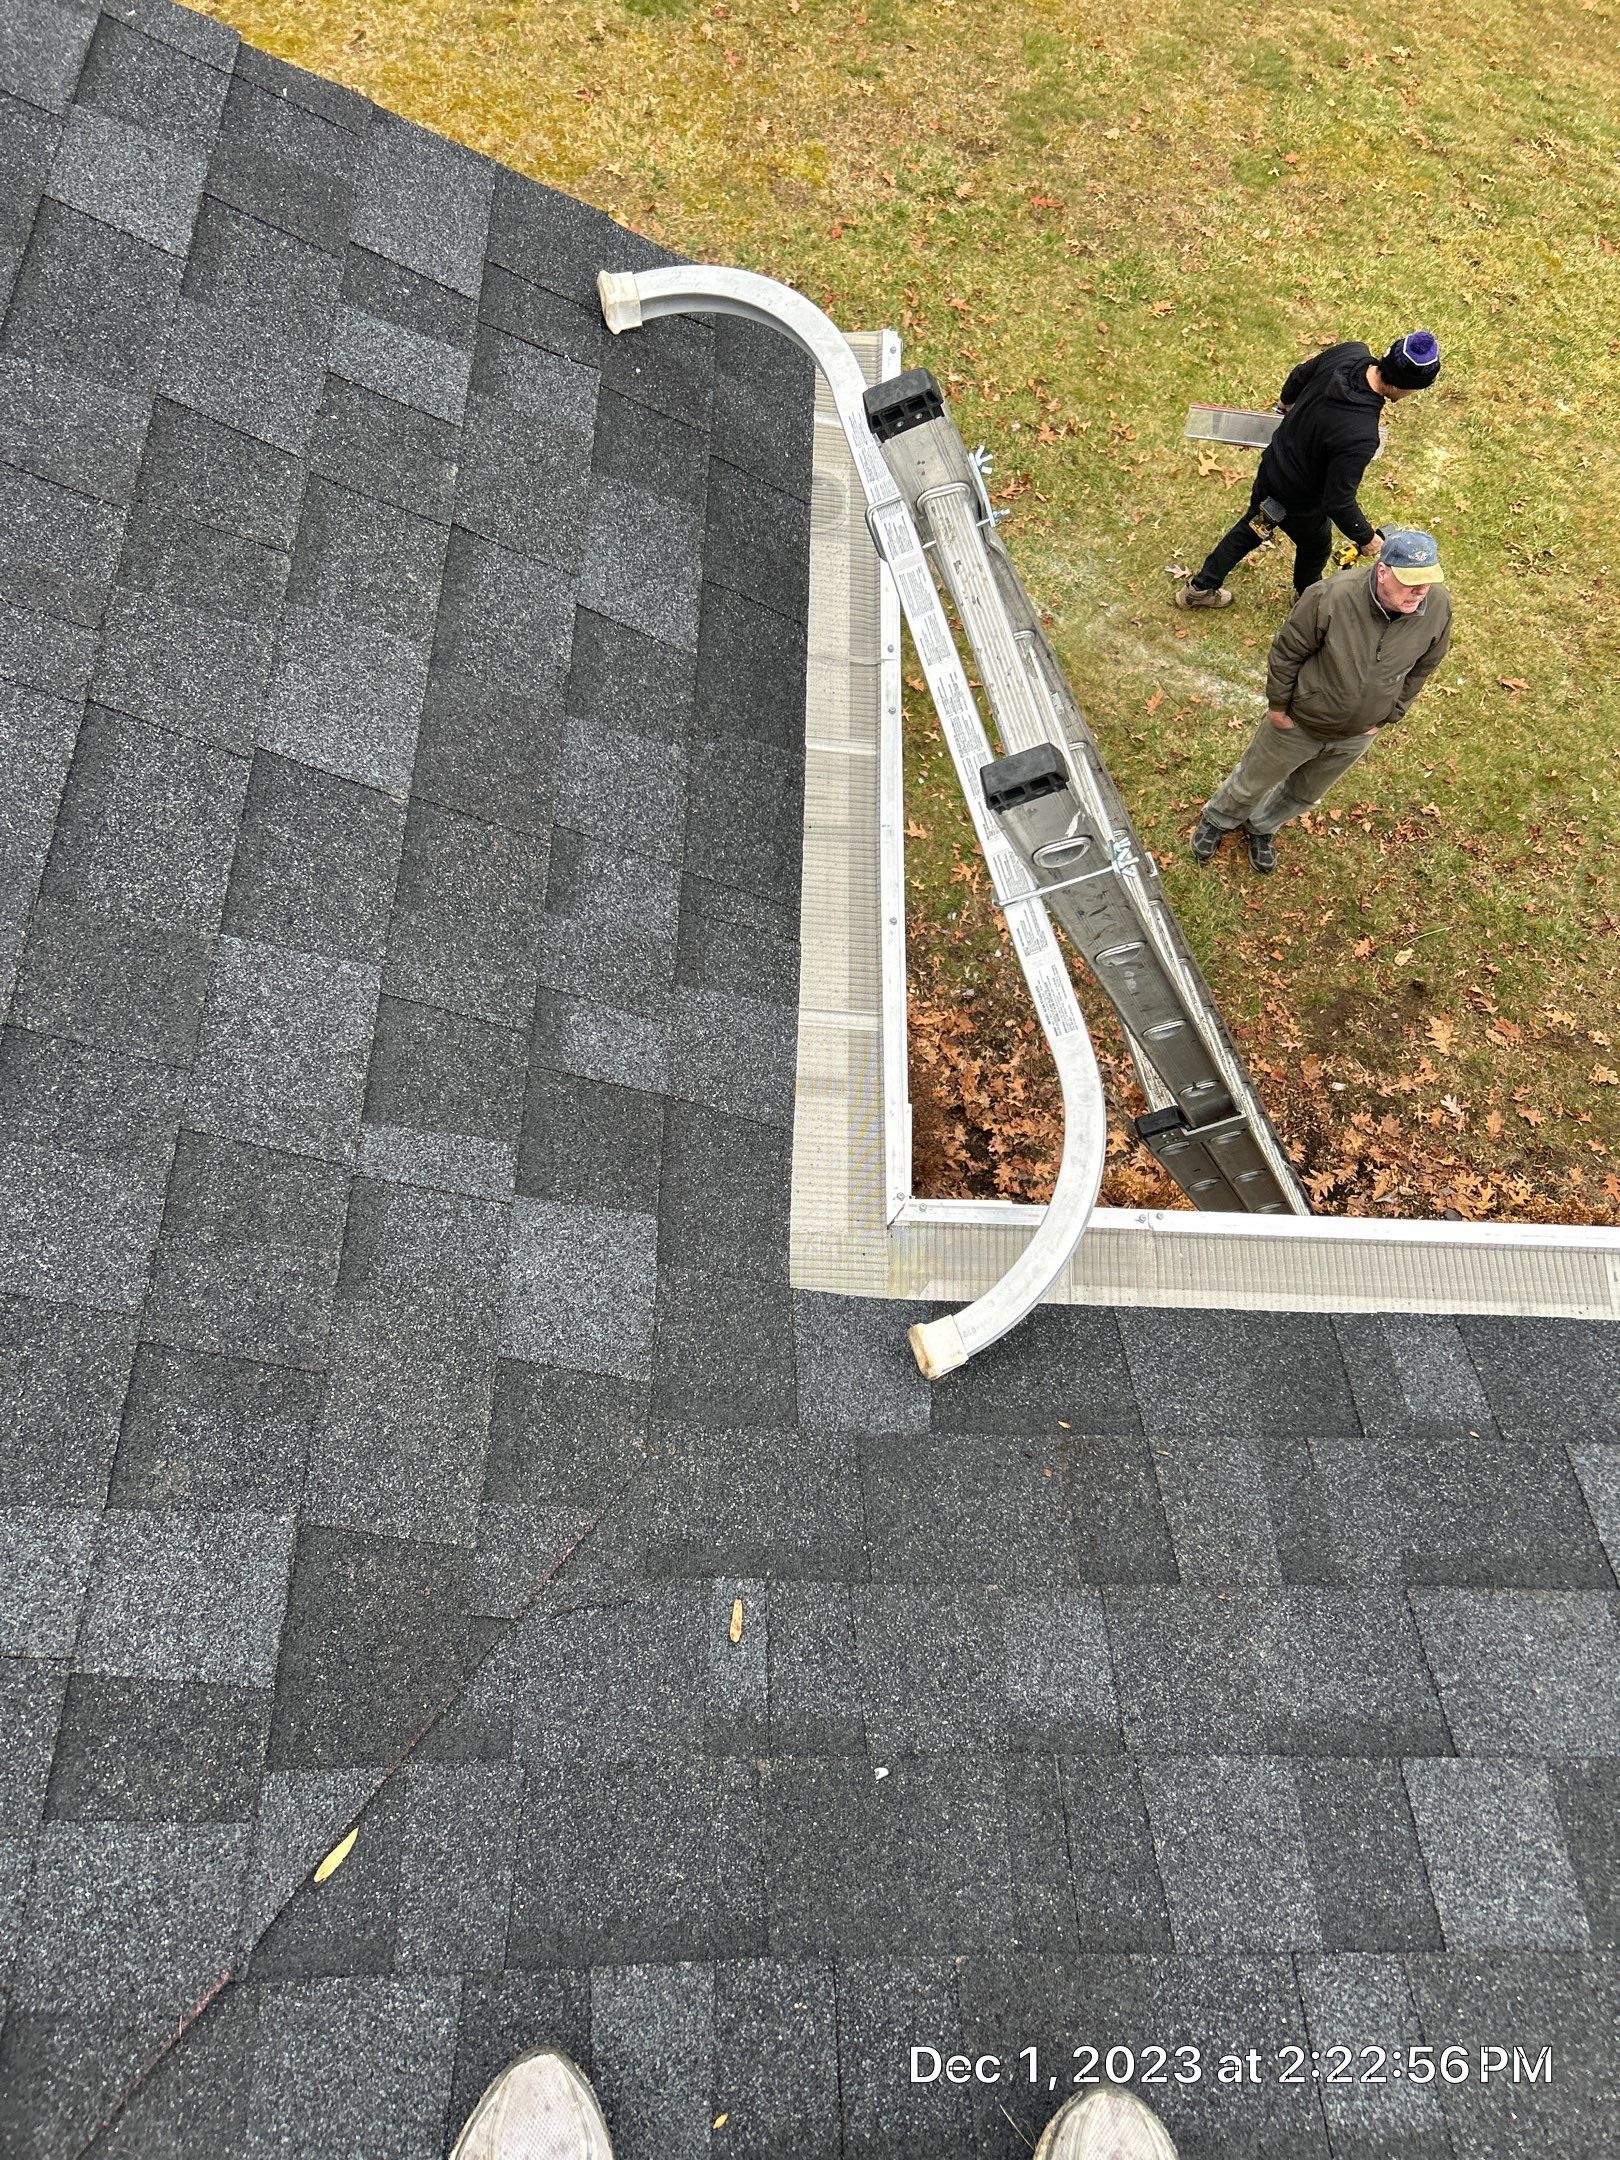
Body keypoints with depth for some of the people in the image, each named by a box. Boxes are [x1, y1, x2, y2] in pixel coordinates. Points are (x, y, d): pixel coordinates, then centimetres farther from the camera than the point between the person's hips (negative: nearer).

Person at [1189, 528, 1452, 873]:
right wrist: (1278, 705, -10)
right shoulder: (1331, 597, -34)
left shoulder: (1438, 606, -21)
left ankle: (1261, 828, 55)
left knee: (1306, 794, 26)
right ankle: (1218, 820, 50)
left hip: (1356, 736, 4)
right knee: (1254, 780, 19)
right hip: (1299, 722, -4)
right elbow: (1286, 652, -19)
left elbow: (1422, 667, -2)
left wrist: (1386, 717, 2)